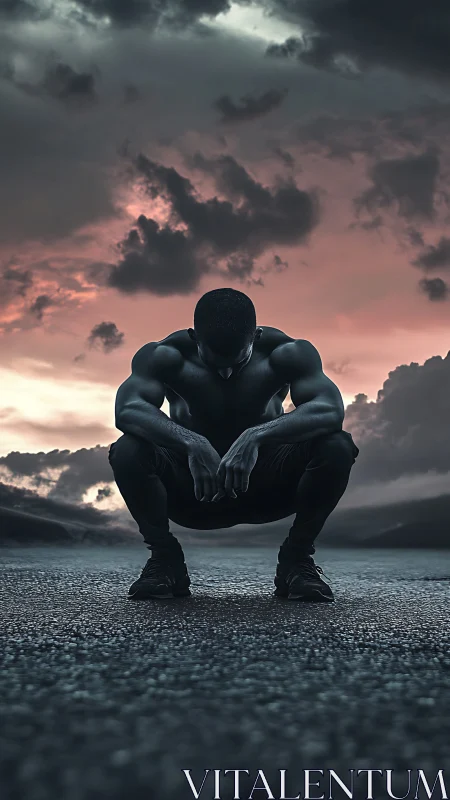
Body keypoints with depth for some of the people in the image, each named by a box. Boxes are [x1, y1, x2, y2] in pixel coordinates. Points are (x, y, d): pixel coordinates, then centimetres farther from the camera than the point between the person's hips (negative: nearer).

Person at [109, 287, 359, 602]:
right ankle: (164, 558, -7)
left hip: (265, 492, 0)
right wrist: (191, 442, -50)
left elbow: (331, 410, -33)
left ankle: (297, 557, -8)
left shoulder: (287, 353, -17)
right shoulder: (167, 356, -17)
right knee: (128, 452, -30)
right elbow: (127, 410, -33)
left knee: (337, 448, -28)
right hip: (191, 493, 0)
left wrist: (256, 436, -48)